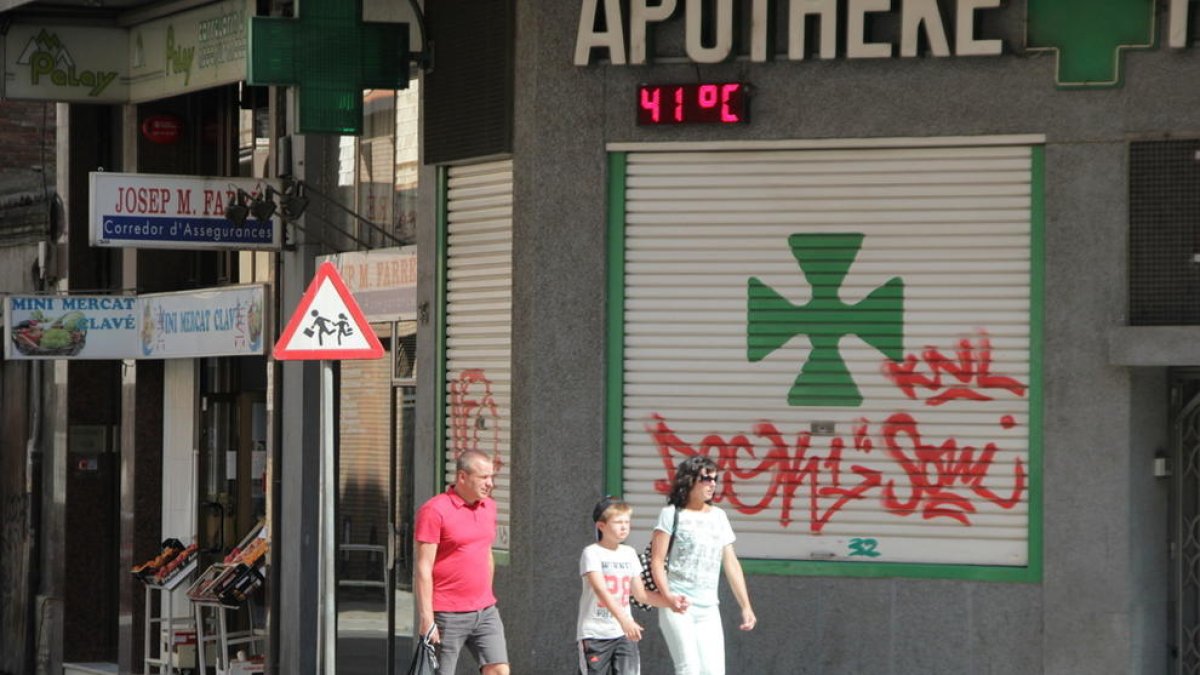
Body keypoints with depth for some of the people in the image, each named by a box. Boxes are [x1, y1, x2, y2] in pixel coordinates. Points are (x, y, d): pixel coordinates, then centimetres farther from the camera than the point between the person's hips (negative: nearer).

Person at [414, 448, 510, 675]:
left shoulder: (488, 507, 12)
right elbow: (423, 568, -14)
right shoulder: (434, 511, -11)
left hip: (485, 611, 6)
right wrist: (426, 618, -19)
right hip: (447, 614, -6)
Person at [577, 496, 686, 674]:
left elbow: (640, 593, 16)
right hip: (595, 633, -4)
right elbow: (601, 591, -24)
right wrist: (623, 619, -37)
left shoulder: (629, 554, 10)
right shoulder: (592, 553, -10)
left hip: (624, 633, 4)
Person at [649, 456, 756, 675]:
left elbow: (731, 564, 16)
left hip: (708, 608, 5)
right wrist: (668, 596, -22)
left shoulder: (719, 516, 15)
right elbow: (656, 561, -7)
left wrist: (745, 605, 11)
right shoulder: (672, 513, -1)